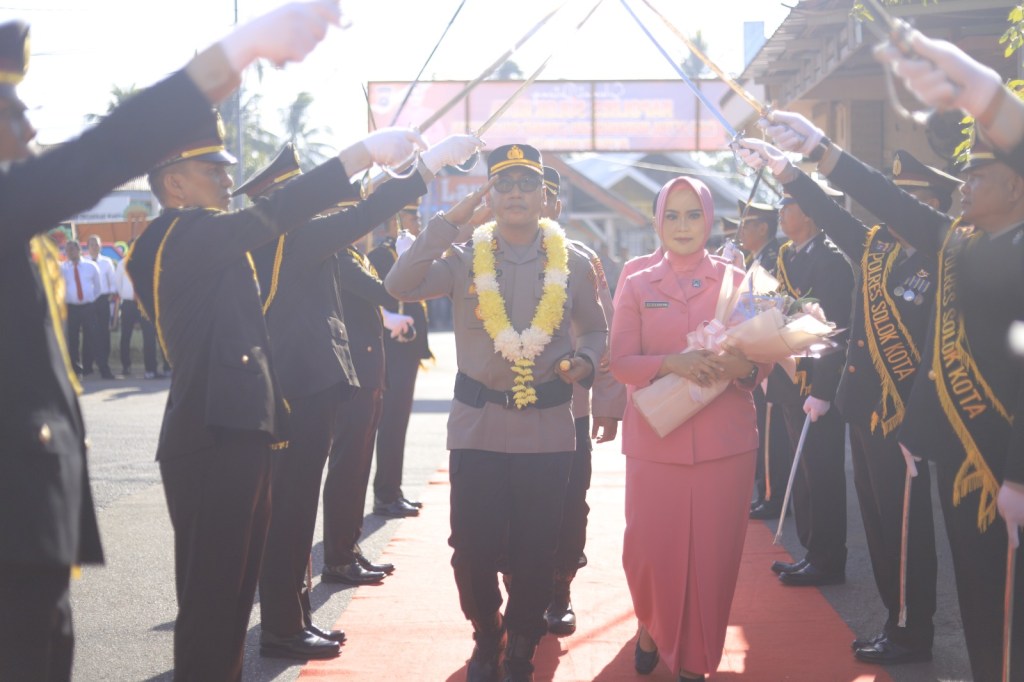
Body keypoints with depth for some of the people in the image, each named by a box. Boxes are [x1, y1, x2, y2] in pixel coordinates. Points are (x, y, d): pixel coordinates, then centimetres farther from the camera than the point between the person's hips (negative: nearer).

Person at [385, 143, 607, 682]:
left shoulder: (572, 263, 2)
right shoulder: (464, 259, -1)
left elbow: (595, 330, 14)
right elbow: (400, 287, -16)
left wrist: (584, 360, -9)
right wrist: (450, 221, -17)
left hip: (547, 428, 0)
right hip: (477, 425, 0)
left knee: (536, 550, 8)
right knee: (473, 547, 4)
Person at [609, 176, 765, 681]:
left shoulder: (737, 280, 5)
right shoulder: (637, 286, 6)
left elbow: (762, 357, 4)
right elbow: (621, 362, -2)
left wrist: (742, 367, -19)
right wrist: (671, 363, -19)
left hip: (725, 441, 0)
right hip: (655, 441, 0)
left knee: (713, 554, 1)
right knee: (650, 549, 1)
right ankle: (652, 627, 33)